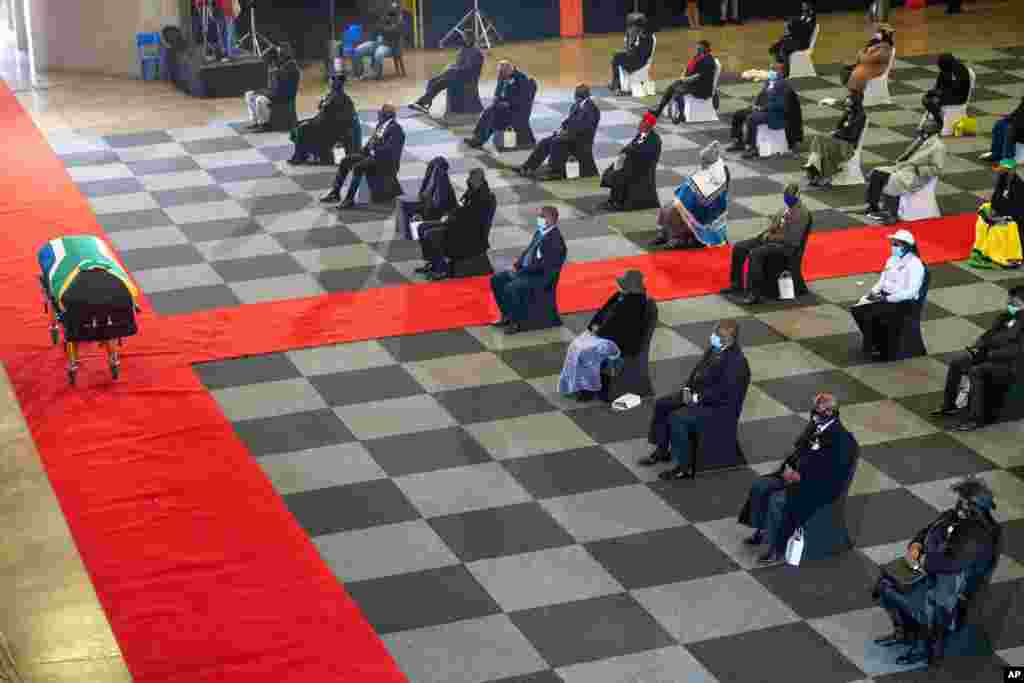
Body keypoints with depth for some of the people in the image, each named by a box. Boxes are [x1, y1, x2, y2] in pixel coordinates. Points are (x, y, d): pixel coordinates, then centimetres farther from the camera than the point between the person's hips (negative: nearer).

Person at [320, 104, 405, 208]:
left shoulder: (395, 128, -13)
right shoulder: (380, 125, 15)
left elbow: (389, 149, -23)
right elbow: (372, 141, 22)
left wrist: (374, 151, -18)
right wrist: (366, 148, 2)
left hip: (386, 161, -10)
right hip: (371, 155, 10)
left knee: (358, 167, -30)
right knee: (345, 161, 0)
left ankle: (350, 199, -27)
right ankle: (335, 192, -2)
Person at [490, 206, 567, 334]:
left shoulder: (555, 239, -21)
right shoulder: (540, 232, 8)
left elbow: (543, 265, -24)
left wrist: (521, 270, -17)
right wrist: (517, 265, 3)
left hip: (541, 276, -10)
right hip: (526, 270, 10)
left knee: (510, 288, -27)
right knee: (496, 279, 6)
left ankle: (515, 322, -9)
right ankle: (506, 315, 13)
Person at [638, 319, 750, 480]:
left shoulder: (736, 361, -25)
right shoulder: (714, 349, 3)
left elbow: (723, 394, -28)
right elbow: (698, 370, 16)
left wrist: (696, 398, -21)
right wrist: (688, 388, 0)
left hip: (720, 408, -10)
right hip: (697, 394, 10)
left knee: (677, 418, -25)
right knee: (662, 404, 3)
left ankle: (685, 468, -14)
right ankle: (662, 451, 15)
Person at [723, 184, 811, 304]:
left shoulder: (801, 213, -15)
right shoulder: (787, 207, 14)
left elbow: (790, 238, -21)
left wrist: (771, 237, -13)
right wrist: (768, 233, 1)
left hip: (787, 246, -10)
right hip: (772, 238, 10)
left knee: (755, 253, -32)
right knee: (738, 248, 0)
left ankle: (754, 294, -30)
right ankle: (736, 285, 7)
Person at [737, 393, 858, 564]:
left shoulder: (842, 439, -19)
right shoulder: (814, 427, 6)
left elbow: (831, 474, -23)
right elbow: (797, 450, 16)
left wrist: (800, 477, -21)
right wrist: (789, 467, -4)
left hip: (820, 488, -9)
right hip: (796, 474, 9)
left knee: (778, 500, -26)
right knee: (759, 485, -5)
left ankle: (776, 548, -13)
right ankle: (761, 530, 7)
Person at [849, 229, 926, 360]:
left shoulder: (915, 265, -13)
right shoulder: (892, 260, 13)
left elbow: (910, 292, -20)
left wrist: (887, 298, -22)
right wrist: (873, 292, 0)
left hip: (902, 302, -8)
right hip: (884, 297, 8)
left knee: (869, 314, -25)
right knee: (857, 310, -11)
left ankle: (869, 347, -3)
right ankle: (874, 341, 4)